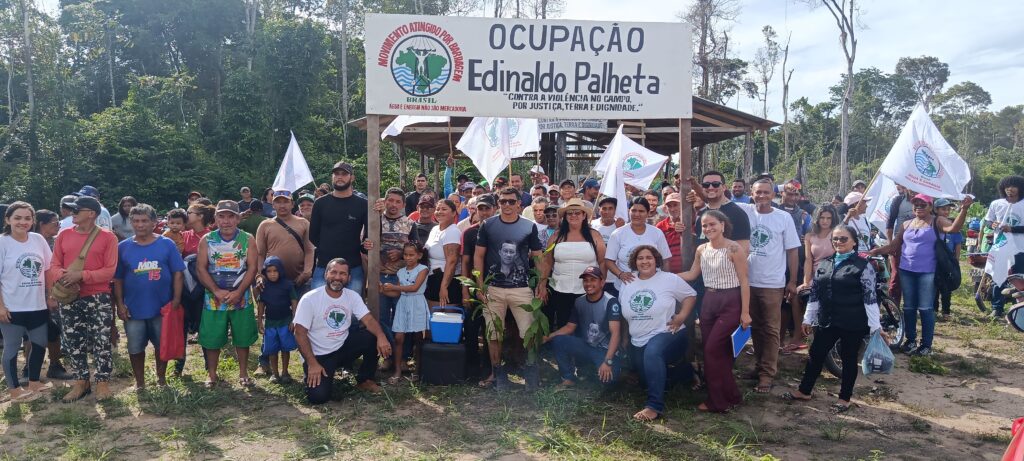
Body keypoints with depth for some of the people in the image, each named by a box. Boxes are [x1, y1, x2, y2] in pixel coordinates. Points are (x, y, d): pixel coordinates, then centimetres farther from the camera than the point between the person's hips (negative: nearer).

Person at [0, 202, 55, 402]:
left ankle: (34, 382, 33)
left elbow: (48, 269, 10)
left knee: (40, 344, 15)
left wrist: (51, 296, 8)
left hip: (37, 305, 5)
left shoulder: (38, 239, 1)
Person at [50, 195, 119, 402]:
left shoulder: (107, 237, -5)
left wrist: (81, 275, -20)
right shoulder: (64, 235, 7)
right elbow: (54, 265, 7)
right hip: (69, 298, 4)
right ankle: (81, 382, 23)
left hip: (98, 298, -4)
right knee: (72, 342, 10)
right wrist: (62, 275, -16)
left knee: (101, 341, -1)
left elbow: (110, 270, -10)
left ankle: (103, 381, 11)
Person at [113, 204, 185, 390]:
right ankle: (139, 382, 28)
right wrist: (120, 304, -3)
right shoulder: (123, 247, 1)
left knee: (162, 345, 12)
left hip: (163, 308, -1)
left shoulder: (167, 244, -3)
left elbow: (178, 273, -4)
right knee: (135, 348, 11)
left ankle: (161, 378, 31)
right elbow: (117, 279, 3)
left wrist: (176, 300, -10)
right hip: (133, 309, 1)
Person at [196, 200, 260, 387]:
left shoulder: (248, 239, -1)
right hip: (214, 299, 0)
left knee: (243, 337, 7)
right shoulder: (207, 240, 0)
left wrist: (238, 292, -15)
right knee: (212, 339, 6)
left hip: (241, 298, 0)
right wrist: (217, 291, -14)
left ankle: (243, 373, 22)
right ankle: (211, 374, 22)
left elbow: (252, 268, -6)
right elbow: (201, 269, -3)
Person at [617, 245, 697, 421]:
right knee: (648, 380, 16)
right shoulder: (627, 285, 5)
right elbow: (625, 313, 18)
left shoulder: (670, 279, -7)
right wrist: (625, 338, 11)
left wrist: (682, 316, -13)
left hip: (667, 334, -7)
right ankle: (686, 372, 40)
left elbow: (691, 295, 0)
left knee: (652, 353, -40)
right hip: (638, 342, 7)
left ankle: (655, 406, -40)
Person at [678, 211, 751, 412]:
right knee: (716, 352, 9)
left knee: (713, 351, -7)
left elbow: (744, 281, -12)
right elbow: (692, 274, 18)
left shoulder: (734, 248, -12)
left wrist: (745, 312, -14)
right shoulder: (701, 249, 7)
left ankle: (719, 401, 6)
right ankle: (727, 397, 22)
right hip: (709, 301, 7)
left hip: (730, 303, -7)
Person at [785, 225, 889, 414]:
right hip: (826, 321, 5)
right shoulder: (824, 264, 8)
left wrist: (876, 327, -13)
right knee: (816, 355, 11)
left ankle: (844, 398, 22)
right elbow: (814, 294, 12)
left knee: (849, 359, 8)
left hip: (852, 324, -5)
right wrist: (808, 318, 13)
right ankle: (804, 390, 24)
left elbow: (870, 298, -11)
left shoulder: (863, 266, -7)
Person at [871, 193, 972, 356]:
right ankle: (910, 340, 23)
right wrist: (874, 251, 1)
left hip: (927, 272, -4)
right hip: (906, 271, 4)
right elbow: (893, 246, 12)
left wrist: (964, 209, -33)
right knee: (909, 308, 11)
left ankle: (926, 344, 8)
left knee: (926, 309, -1)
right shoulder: (906, 224, 10)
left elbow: (954, 228, -20)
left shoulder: (936, 221, 0)